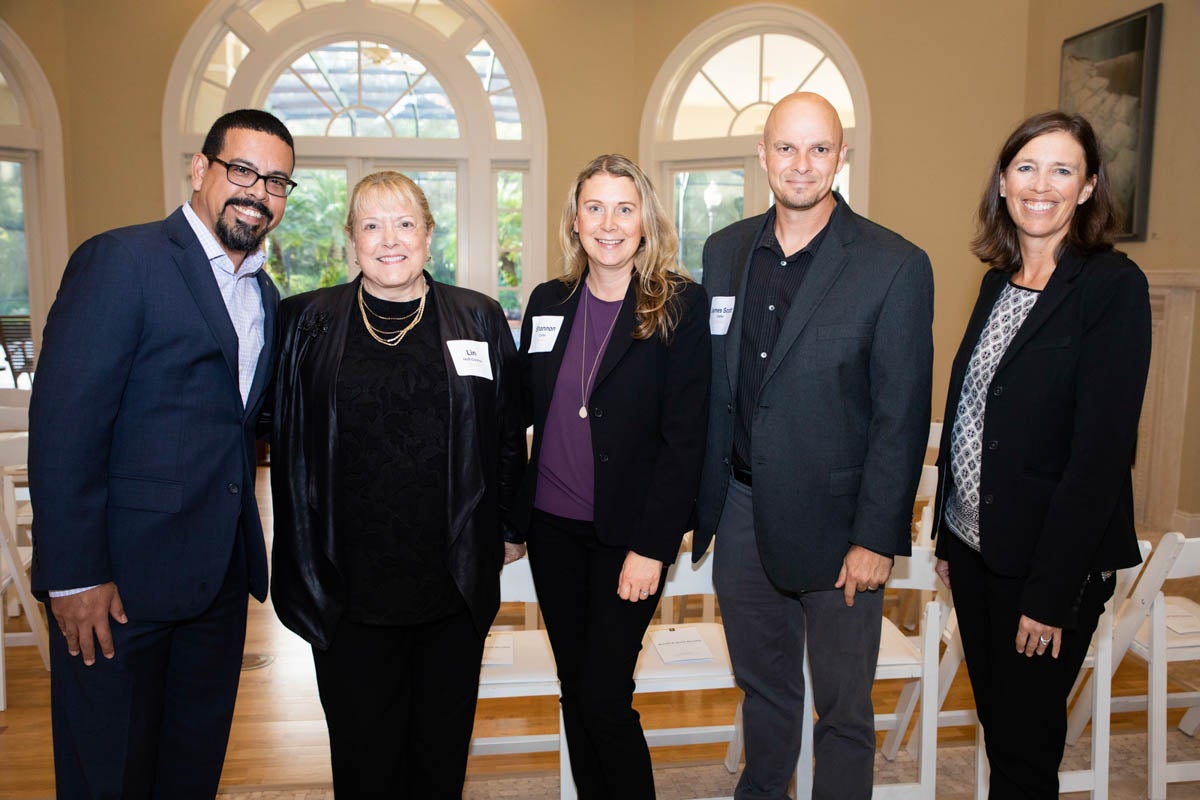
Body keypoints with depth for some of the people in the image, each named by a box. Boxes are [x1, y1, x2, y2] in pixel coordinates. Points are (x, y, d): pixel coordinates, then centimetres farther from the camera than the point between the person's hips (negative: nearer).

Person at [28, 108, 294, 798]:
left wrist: (247, 547, 7)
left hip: (221, 575, 7)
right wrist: (73, 576, -17)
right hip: (120, 578, -6)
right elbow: (64, 424, -16)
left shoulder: (265, 294, 12)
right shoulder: (121, 261, -11)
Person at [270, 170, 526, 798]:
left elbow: (509, 434, 8)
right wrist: (303, 563, 4)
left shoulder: (480, 320, 3)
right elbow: (284, 440, 6)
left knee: (442, 745, 15)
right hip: (349, 579, 0)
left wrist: (511, 527, 8)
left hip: (455, 578, 1)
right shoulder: (305, 322, 2)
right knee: (363, 747, 10)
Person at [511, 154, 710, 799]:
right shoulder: (548, 303, 6)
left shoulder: (680, 305, -7)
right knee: (573, 686, 14)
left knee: (604, 695, -3)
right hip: (552, 526, 5)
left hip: (627, 534, -4)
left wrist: (651, 548, -14)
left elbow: (684, 436, -11)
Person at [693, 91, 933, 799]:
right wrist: (699, 499, 6)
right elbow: (708, 385, 9)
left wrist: (875, 537, -13)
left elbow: (902, 417, -10)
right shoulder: (725, 251, 5)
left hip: (835, 522, -4)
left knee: (843, 706, 12)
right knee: (762, 681, 23)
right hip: (741, 509, 5)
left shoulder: (896, 266, -10)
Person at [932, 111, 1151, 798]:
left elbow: (1102, 449, -18)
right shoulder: (999, 280, 8)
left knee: (1023, 742, 9)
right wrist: (948, 538, 10)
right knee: (996, 721, 19)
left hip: (1053, 558, -6)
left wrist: (1052, 590, -18)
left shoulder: (1115, 285, -13)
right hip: (974, 546, 6)